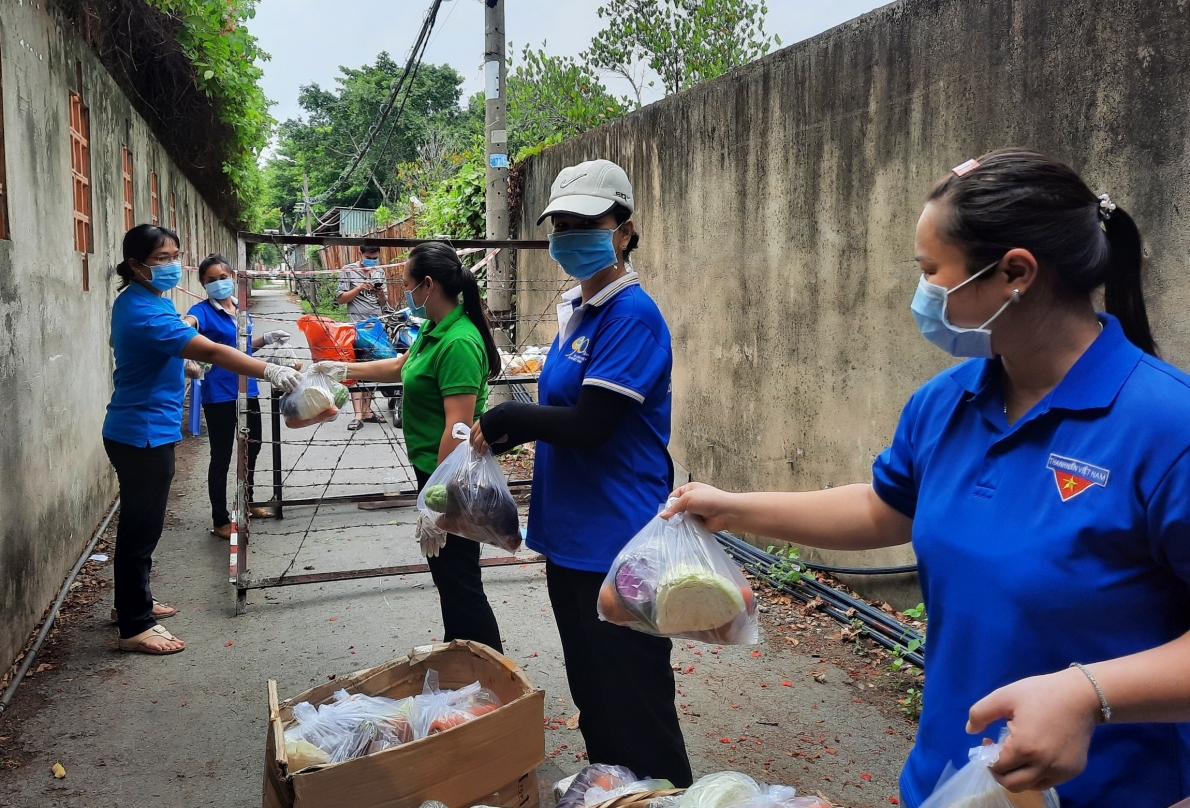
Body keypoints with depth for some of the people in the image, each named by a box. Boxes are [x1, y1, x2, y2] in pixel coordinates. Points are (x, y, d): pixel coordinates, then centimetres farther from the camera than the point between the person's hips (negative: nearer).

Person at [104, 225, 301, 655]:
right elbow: (210, 351, -35)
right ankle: (134, 628, 10)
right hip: (143, 434, -10)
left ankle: (134, 602, 35)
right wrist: (270, 371, -41)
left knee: (141, 523, 21)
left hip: (144, 431, 10)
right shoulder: (144, 311, -24)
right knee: (141, 527, -1)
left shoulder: (141, 299, 8)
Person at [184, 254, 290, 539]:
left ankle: (246, 502, 41)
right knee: (221, 457, 1)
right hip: (219, 396, -7)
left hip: (246, 390, 7)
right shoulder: (204, 310, -15)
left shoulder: (240, 308, 5)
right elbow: (188, 324, -40)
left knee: (252, 447, 21)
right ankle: (220, 521, 13)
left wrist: (267, 339, 6)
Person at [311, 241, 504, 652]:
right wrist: (345, 369, 29)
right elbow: (401, 366, 28)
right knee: (447, 575, 21)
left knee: (460, 581, 0)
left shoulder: (459, 342, -24)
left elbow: (458, 428, -27)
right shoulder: (435, 330, 7)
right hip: (434, 470, 10)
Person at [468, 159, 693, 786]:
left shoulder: (632, 315, -17)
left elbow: (588, 425, -23)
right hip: (571, 536, 9)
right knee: (591, 694, 23)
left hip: (617, 544, -9)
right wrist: (500, 434, 0)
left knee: (635, 711, 6)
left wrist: (506, 418, -9)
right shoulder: (575, 308, 10)